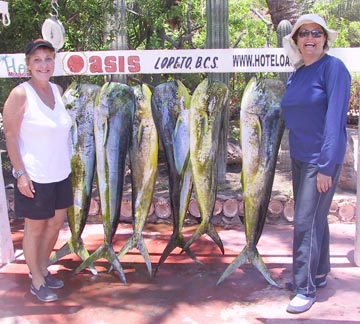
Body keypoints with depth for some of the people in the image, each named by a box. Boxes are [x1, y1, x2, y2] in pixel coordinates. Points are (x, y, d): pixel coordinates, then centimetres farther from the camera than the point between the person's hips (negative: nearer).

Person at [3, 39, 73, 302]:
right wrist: (21, 173, -17)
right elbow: (10, 136, -13)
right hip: (34, 177, -7)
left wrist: (66, 162, 14)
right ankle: (37, 281, 25)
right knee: (35, 228, 8)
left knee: (56, 223, 17)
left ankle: (42, 268, 38)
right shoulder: (20, 94, -14)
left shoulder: (57, 90, 5)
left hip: (60, 173, 7)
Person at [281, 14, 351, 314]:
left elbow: (335, 119, -17)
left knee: (306, 221, -4)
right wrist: (296, 159, 11)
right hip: (299, 157, 7)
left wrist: (326, 166, -19)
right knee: (315, 217, 17)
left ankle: (307, 288, 9)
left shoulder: (333, 68, -12)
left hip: (320, 159, -7)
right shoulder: (297, 74, 10)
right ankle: (319, 274, 32)